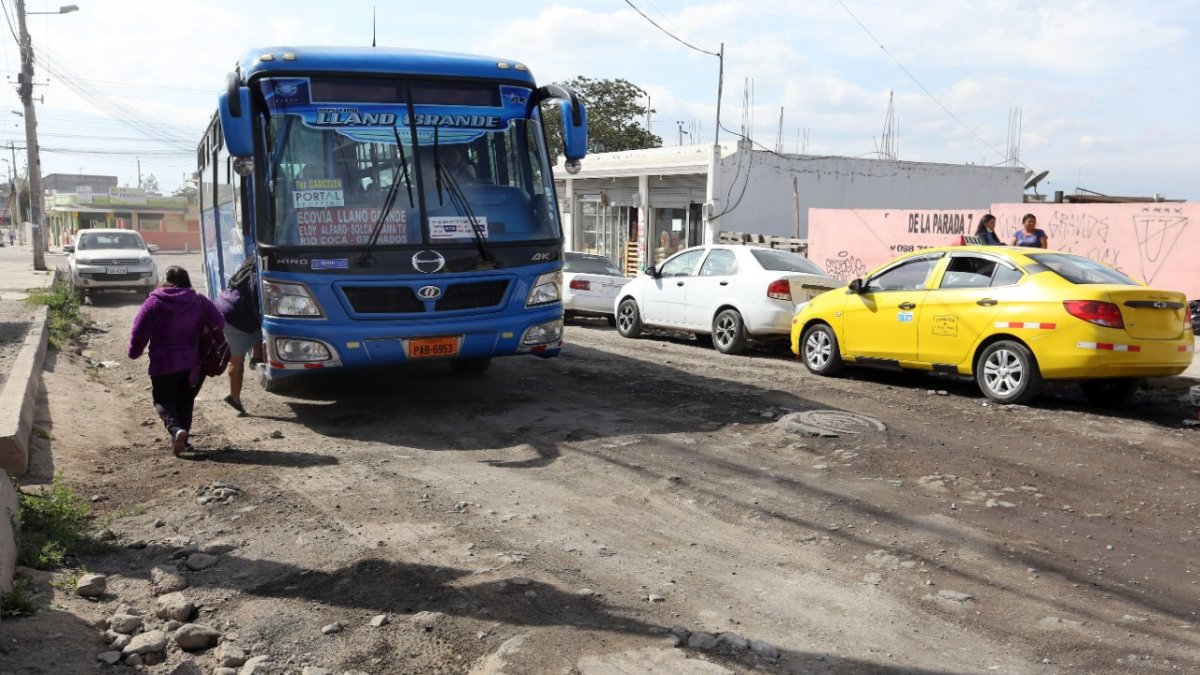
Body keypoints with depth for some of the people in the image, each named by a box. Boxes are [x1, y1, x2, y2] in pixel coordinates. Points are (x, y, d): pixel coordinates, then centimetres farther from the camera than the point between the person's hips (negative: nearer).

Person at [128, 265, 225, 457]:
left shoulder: (153, 303, -6)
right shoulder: (199, 301, 1)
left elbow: (139, 333, -6)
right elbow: (219, 322, 0)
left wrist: (133, 352, 11)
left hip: (164, 364, -3)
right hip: (193, 364, 3)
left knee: (163, 400, 10)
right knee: (186, 401, 18)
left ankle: (176, 429, -17)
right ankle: (182, 440, 17)